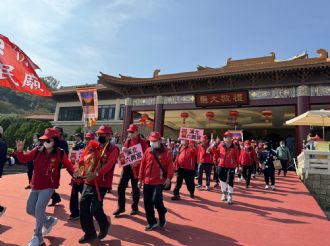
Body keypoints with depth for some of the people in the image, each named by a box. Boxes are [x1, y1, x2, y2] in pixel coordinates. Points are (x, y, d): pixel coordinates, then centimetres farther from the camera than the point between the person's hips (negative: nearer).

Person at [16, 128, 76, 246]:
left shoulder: (60, 153, -10)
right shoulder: (37, 151, 0)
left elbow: (68, 165, -3)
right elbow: (23, 159, 0)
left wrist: (74, 173, -21)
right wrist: (20, 150, -19)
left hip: (48, 187, -6)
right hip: (35, 186, 6)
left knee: (39, 210, -9)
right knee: (30, 209, 16)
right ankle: (49, 221, 39)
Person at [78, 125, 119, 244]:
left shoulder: (113, 149, -8)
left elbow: (109, 165, -22)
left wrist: (96, 174, -36)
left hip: (102, 183, -6)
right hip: (89, 181, 6)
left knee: (95, 208, -5)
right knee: (83, 205, 5)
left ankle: (105, 225, 27)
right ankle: (89, 233, 23)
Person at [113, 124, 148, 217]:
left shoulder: (142, 142, -8)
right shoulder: (127, 141, 8)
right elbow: (124, 153, 15)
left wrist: (137, 162, -25)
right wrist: (123, 151, -8)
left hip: (136, 168, -4)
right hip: (126, 166, 5)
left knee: (135, 188, 9)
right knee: (121, 186, 2)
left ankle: (135, 207, 25)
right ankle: (121, 207, 18)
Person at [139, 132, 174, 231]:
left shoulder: (166, 152, -4)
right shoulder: (147, 151, 6)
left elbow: (170, 165, -7)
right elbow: (143, 165, 8)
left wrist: (169, 178, -17)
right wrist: (140, 178, 7)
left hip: (159, 182, -4)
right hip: (147, 182, 5)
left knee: (156, 200, -15)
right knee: (147, 203, 7)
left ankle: (162, 214, 19)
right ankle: (152, 223, 26)